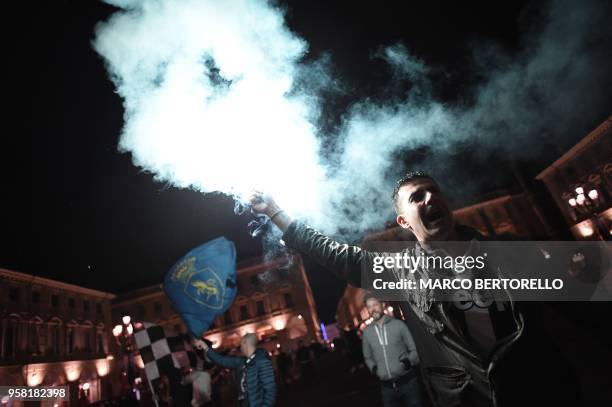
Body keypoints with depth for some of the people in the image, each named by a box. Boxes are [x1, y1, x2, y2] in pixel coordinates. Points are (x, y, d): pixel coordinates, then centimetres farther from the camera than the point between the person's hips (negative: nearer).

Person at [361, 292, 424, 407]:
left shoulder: (398, 324, -5)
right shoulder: (367, 332, 4)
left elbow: (415, 349, 0)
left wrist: (409, 361, -18)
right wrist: (373, 368, -2)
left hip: (408, 382, -2)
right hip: (387, 387, 3)